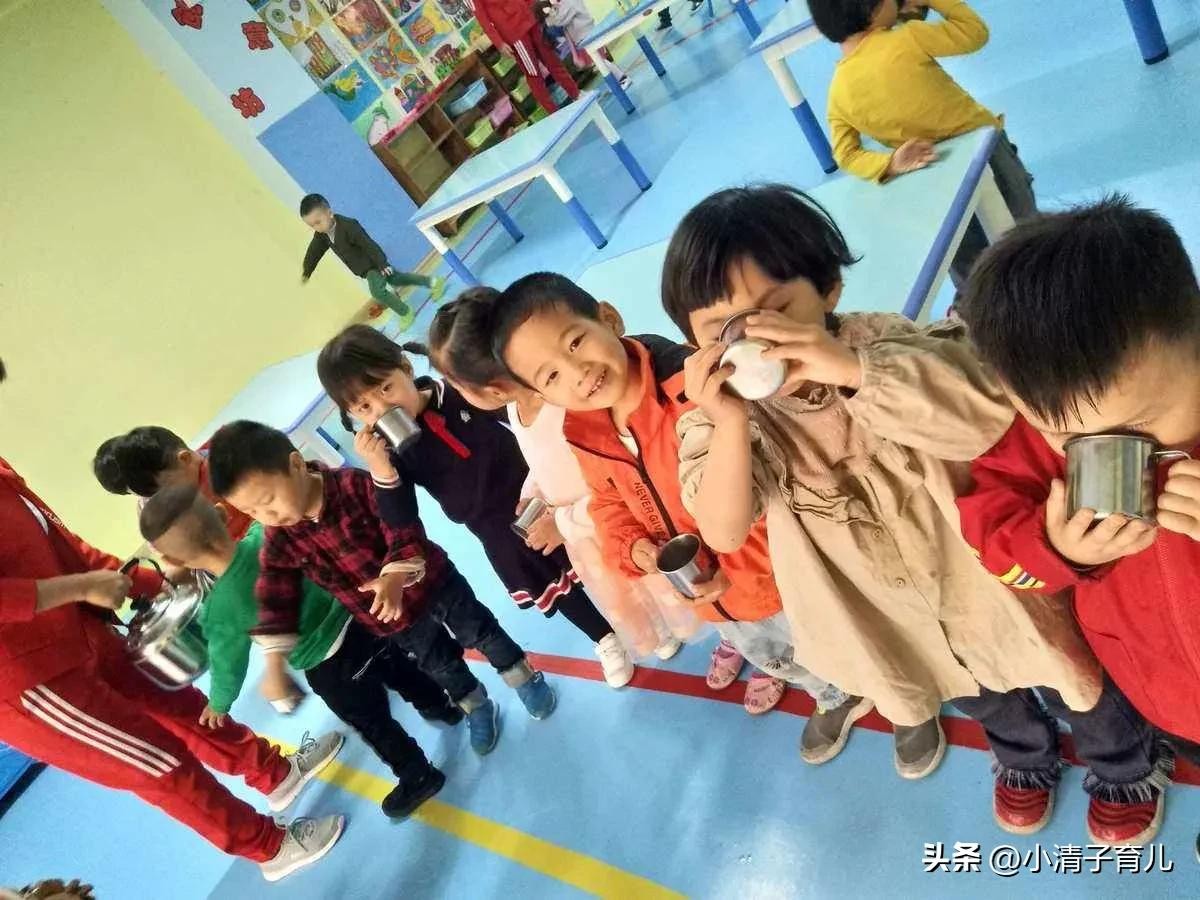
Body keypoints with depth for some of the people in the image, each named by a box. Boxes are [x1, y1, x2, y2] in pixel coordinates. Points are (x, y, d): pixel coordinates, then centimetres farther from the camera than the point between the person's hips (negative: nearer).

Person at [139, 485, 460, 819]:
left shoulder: (218, 612, -22)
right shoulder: (266, 534, -20)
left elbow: (227, 664, -5)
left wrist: (218, 705, 15)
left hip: (330, 671, -4)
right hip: (355, 619, 4)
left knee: (371, 723, 20)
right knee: (399, 669, 31)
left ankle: (418, 777, 38)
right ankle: (443, 706, 56)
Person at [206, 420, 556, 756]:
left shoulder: (356, 485, -28)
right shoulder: (279, 542, -18)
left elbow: (405, 530, -29)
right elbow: (275, 601, -13)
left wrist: (396, 576, -46)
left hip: (430, 582, -3)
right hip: (391, 619, 3)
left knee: (480, 631, 17)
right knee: (440, 664, 21)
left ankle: (524, 678, 45)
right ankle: (477, 709, 50)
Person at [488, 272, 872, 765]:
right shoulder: (584, 437, -14)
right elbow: (608, 504, 3)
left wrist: (738, 569, -29)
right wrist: (635, 548, -17)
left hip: (772, 575, -6)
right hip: (705, 592, 6)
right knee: (771, 658, 33)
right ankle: (836, 701, 67)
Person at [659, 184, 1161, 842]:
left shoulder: (881, 343, -28)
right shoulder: (721, 417, -20)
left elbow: (994, 404, -43)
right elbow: (723, 531, -30)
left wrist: (851, 366, -52)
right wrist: (732, 422, -45)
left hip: (976, 562, -2)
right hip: (887, 604, 3)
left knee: (1061, 674, 23)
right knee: (975, 689, 31)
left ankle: (1122, 770, 58)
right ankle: (1024, 761, 65)